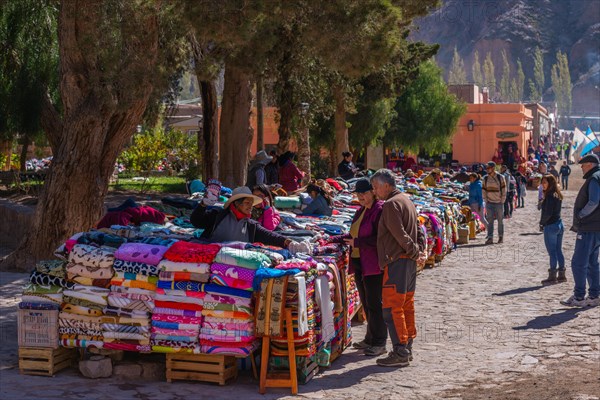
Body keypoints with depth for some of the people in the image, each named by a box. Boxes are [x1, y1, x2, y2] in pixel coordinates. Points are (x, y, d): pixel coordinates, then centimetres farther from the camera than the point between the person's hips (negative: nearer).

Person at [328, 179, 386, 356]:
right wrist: (337, 239, 14)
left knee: (374, 303, -4)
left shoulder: (379, 210, -14)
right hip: (359, 262, 9)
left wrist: (357, 242, -19)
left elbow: (380, 239, -20)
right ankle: (370, 339, 26)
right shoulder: (361, 210, 15)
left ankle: (379, 343, 5)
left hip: (373, 264, -9)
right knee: (366, 303, 15)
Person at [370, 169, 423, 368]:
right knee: (407, 305, 14)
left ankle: (400, 352, -8)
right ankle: (407, 348, 20)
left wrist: (415, 252, -9)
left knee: (392, 307, -7)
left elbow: (399, 234, -19)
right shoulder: (407, 201, 18)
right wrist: (419, 250, 6)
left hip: (397, 261, -10)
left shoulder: (391, 204, -14)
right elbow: (418, 229, 17)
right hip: (410, 261, 10)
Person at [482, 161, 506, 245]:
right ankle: (490, 238, -3)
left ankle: (501, 237, 17)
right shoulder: (485, 178, 5)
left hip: (499, 203, -2)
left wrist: (502, 201, -6)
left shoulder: (500, 178, -3)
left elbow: (504, 190, -2)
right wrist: (485, 201, 2)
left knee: (500, 220, 7)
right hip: (489, 203, 2)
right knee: (490, 221, -3)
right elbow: (483, 190, 9)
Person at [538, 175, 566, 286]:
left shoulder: (550, 196, -18)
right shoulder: (558, 195, 9)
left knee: (552, 252, -2)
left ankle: (552, 276, 3)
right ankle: (561, 275, 19)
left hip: (550, 226, -9)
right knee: (558, 251, 14)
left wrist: (542, 222, -6)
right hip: (559, 224, 9)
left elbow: (548, 213, -21)